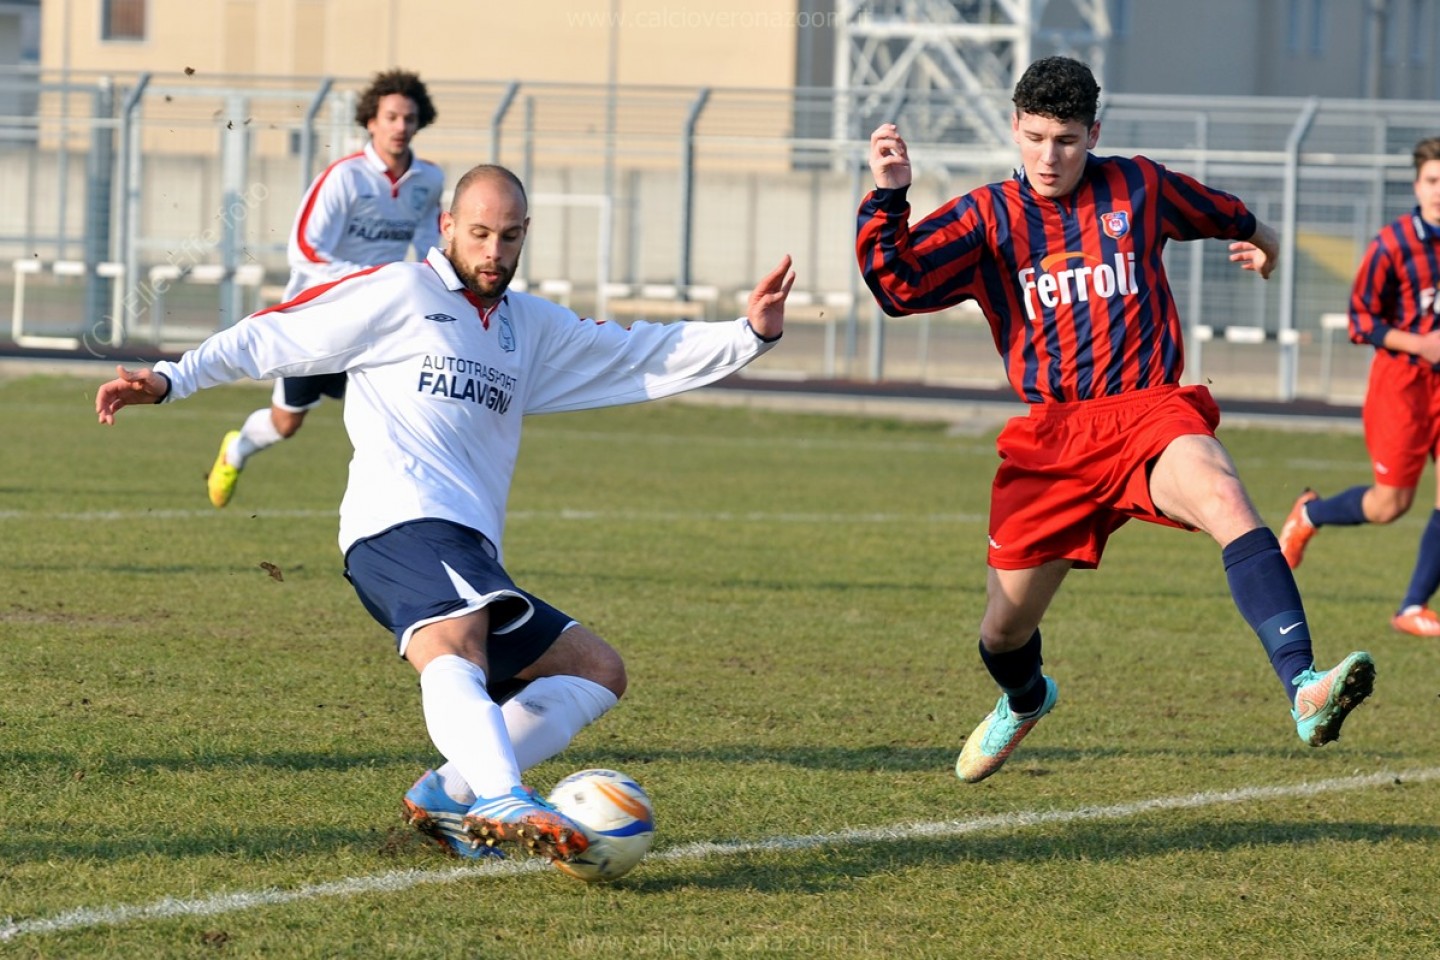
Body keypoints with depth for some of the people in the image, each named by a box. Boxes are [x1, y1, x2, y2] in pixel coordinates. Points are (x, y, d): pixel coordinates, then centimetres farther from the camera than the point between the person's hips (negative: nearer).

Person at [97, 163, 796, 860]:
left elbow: (646, 357, 30)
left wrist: (750, 335, 18)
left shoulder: (533, 328, 28)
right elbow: (271, 336, 7)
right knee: (455, 642, -36)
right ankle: (504, 802, -59)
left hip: (474, 558, 8)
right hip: (404, 528, -8)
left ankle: (448, 792, -10)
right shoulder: (398, 294, 8)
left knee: (597, 670, 3)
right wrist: (170, 380, -1)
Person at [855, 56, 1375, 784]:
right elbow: (899, 287, -8)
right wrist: (887, 199, -21)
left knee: (1223, 498, -35)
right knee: (1005, 631, 7)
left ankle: (1304, 691, -48)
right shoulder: (985, 218, 5)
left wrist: (1257, 238, 46)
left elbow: (1218, 213, 28)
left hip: (1149, 413, -2)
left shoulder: (1138, 189, 5)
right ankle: (1023, 700, 48)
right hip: (1051, 437, 2)